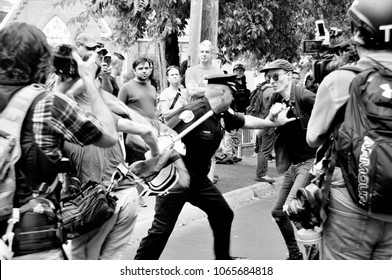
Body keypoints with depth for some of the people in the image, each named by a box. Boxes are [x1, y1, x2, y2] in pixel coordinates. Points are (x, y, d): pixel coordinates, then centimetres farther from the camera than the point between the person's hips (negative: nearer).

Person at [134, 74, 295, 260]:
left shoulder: (222, 115, 2)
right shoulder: (194, 112, -26)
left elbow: (246, 121, 17)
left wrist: (276, 122, 23)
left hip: (198, 179, 9)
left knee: (223, 215, 14)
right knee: (162, 228, -9)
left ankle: (223, 258, 34)